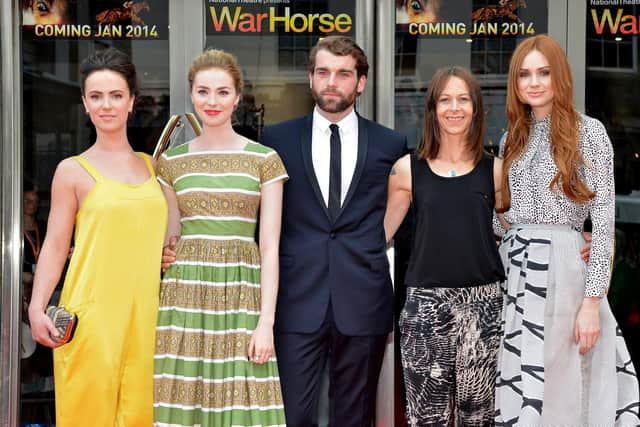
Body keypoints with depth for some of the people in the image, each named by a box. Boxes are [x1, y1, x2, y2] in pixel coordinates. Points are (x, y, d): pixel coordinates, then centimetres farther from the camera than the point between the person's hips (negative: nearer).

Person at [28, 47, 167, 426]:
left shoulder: (152, 167, 13)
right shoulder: (73, 171, 2)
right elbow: (55, 245, -1)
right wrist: (37, 308, -11)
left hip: (144, 310, 3)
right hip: (92, 312, -3)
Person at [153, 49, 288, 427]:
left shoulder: (265, 159, 2)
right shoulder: (172, 161, 9)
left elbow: (270, 246, -1)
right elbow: (170, 239, 14)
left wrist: (266, 322, -9)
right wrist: (160, 304, 7)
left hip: (241, 293, -2)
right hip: (185, 293, 2)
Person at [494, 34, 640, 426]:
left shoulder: (588, 132, -5)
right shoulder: (512, 138, 12)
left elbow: (604, 219, -9)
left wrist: (592, 302, -14)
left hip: (562, 268, -5)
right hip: (514, 269, 5)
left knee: (556, 389, 0)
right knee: (516, 386, 8)